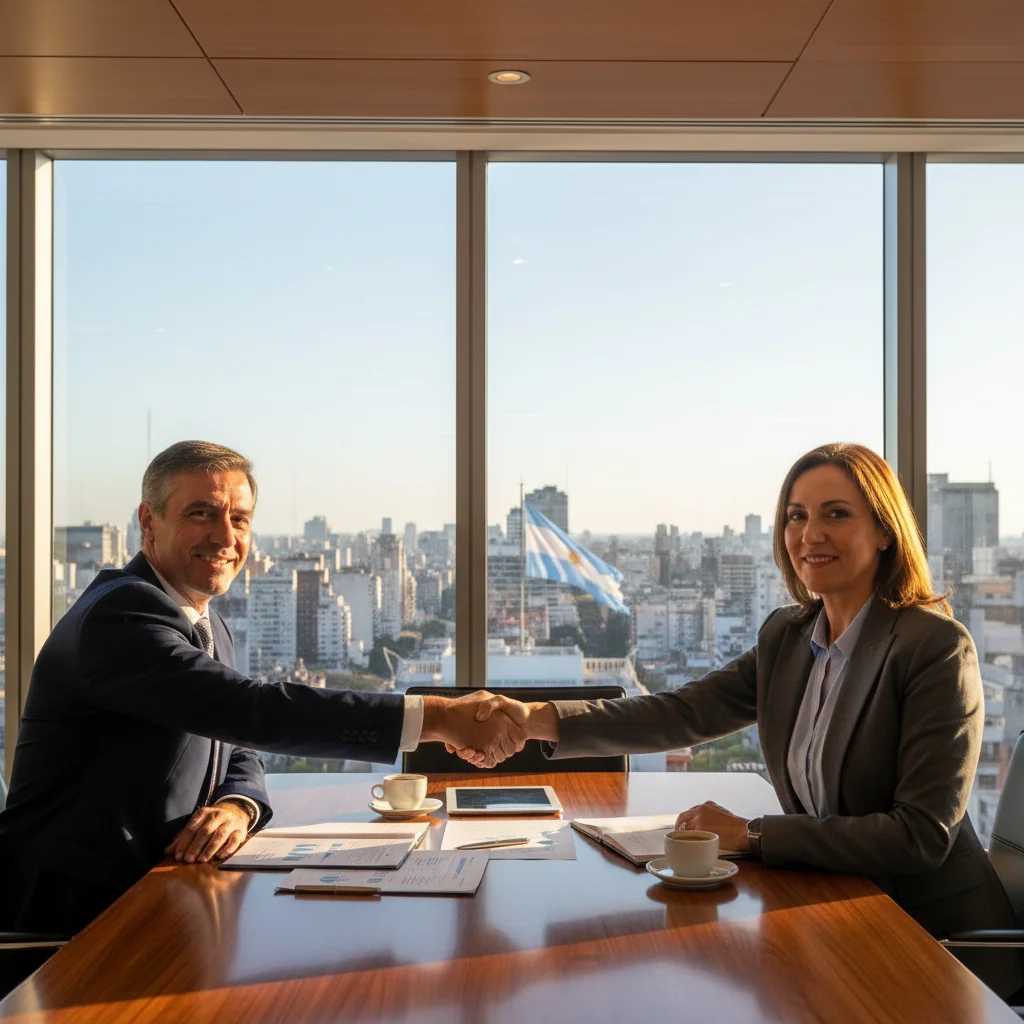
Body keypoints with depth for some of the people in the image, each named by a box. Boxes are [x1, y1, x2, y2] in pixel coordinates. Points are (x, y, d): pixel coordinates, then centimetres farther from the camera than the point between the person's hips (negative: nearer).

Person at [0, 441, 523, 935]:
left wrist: (237, 807, -12)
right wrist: (440, 716, -32)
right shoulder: (120, 615, -18)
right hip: (71, 912, -8)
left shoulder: (210, 629, 14)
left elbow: (239, 755, 15)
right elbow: (252, 711, -29)